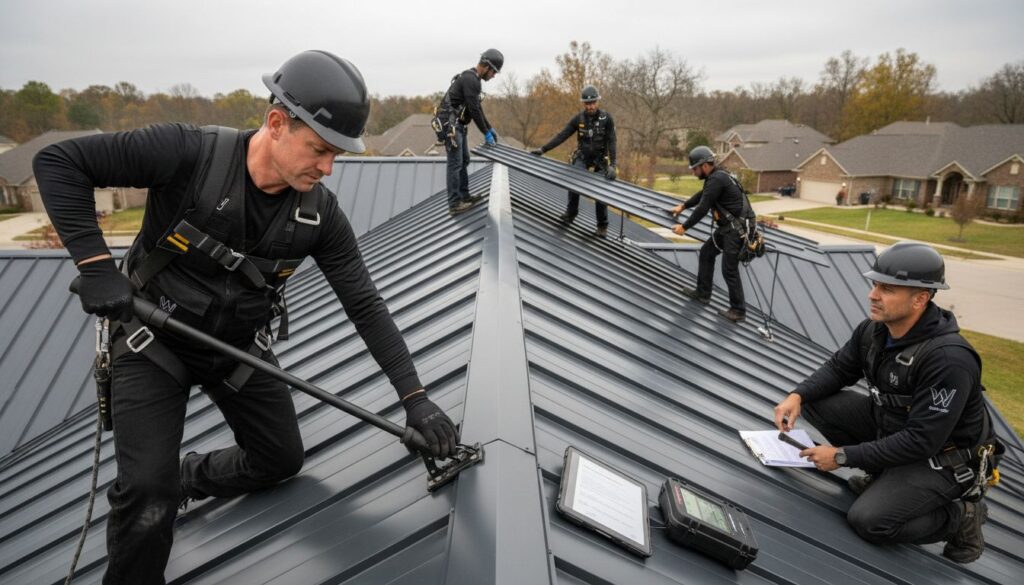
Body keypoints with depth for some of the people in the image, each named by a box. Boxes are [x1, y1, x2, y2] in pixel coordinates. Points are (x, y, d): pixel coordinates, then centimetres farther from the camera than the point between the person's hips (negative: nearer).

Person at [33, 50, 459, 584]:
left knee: (283, 460, 12)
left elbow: (365, 304, -13)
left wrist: (414, 396, -16)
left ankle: (185, 479, 38)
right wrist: (95, 264, -26)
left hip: (241, 347, 4)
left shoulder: (320, 213, -16)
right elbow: (58, 161, -18)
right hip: (154, 342, -4)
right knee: (147, 491, -14)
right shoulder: (188, 153, -26)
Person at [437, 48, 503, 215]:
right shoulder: (471, 79, -16)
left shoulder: (471, 78, 17)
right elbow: (474, 110, -19)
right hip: (451, 124, -11)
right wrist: (486, 133, -13)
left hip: (456, 124, 11)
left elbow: (477, 108, 23)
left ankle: (464, 196, 22)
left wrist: (490, 128, 21)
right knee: (455, 164, -10)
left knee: (464, 161, 15)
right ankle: (454, 204, -9)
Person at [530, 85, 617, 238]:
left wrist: (612, 165, -26)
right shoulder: (578, 119, -6)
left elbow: (611, 142, -15)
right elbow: (562, 136, -7)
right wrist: (543, 149, -14)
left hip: (600, 159, -1)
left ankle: (602, 226, 8)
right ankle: (570, 214, -2)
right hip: (582, 157, 1)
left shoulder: (606, 118, -12)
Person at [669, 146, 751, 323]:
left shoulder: (717, 179, -19)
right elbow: (701, 195, 31)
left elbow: (703, 208, -20)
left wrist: (684, 227, -12)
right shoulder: (716, 177, 12)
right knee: (706, 252, 19)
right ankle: (703, 293, 28)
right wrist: (682, 206, 29)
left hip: (737, 229, -11)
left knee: (729, 269, -6)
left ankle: (738, 311, 4)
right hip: (728, 227, 11)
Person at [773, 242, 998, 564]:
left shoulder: (949, 360, -33)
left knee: (867, 521, -21)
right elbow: (838, 368, 4)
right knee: (816, 401, -8)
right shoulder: (873, 330, -11)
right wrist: (797, 396, -16)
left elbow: (921, 441, -31)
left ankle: (961, 516, 5)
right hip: (890, 426, 7)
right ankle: (882, 476, 8)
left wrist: (843, 456, -27)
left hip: (942, 460, -7)